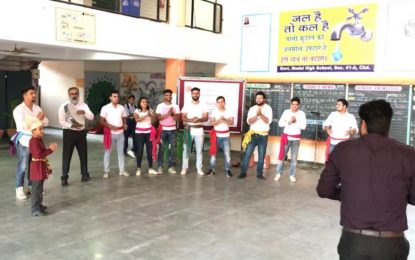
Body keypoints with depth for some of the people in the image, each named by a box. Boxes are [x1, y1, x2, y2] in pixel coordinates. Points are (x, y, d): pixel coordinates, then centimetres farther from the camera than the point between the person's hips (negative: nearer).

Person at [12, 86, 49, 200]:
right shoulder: (19, 109, -10)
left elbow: (46, 122, 3)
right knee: (23, 166, -1)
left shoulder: (37, 108, 9)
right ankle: (19, 189, 9)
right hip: (24, 140, -6)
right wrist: (37, 119, -16)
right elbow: (22, 126, -22)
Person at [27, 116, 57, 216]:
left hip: (41, 166, 10)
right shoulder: (33, 141, -21)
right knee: (37, 188, -6)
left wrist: (50, 149, 1)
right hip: (37, 167, -10)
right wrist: (50, 150, -24)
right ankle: (35, 209, -1)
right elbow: (39, 155, -27)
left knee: (39, 187, 20)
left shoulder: (39, 139, 10)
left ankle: (38, 205, 32)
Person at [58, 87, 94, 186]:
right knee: (66, 156, -1)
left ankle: (85, 175, 25)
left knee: (83, 154, 11)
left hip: (81, 132, 3)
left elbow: (91, 117, -7)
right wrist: (72, 125, -26)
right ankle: (64, 178, 7)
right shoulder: (64, 106, -4)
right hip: (69, 133, -3)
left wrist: (84, 112, -27)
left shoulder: (83, 105, 4)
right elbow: (62, 121, -10)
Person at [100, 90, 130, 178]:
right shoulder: (105, 108, -7)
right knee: (107, 152, 3)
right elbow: (101, 121, -8)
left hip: (120, 133, 4)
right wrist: (111, 126, -22)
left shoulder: (121, 108, 5)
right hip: (110, 133, -4)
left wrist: (125, 124, -9)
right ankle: (106, 171, 11)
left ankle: (122, 170, 18)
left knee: (121, 152, 10)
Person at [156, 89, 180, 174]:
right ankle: (160, 166, 7)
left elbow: (177, 118, -1)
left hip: (172, 129, 2)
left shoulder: (175, 106, 7)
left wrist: (172, 114, -17)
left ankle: (171, 167, 7)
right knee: (161, 148, 1)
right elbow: (158, 117, -12)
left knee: (172, 148, 2)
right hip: (163, 129, -2)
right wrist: (168, 114, -19)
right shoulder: (160, 106, -1)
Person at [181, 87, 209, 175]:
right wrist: (191, 120, -25)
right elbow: (183, 118, -5)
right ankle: (184, 167, 11)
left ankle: (199, 168, 13)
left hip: (199, 130, 1)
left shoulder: (203, 105, 3)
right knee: (186, 149, 2)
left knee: (199, 150, 5)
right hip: (189, 129, 0)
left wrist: (199, 119, -26)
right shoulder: (187, 105, 1)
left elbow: (206, 118, -6)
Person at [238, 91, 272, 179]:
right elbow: (249, 121, -8)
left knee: (261, 156, 6)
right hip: (253, 134, 1)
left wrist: (261, 114, -25)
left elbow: (268, 121, -13)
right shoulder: (252, 108, 4)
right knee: (247, 154, 0)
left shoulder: (268, 108, -1)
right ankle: (243, 172, 8)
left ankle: (259, 174, 16)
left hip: (263, 135, -1)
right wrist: (256, 115, -24)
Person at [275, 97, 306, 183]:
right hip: (286, 137, 0)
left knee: (294, 158, 4)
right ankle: (278, 173, 9)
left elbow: (303, 126, -9)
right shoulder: (286, 112, -1)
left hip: (296, 138, 0)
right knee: (282, 155, 0)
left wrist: (295, 122, -20)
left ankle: (292, 175, 13)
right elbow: (280, 123, -6)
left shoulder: (301, 113, -2)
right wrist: (288, 122, -20)